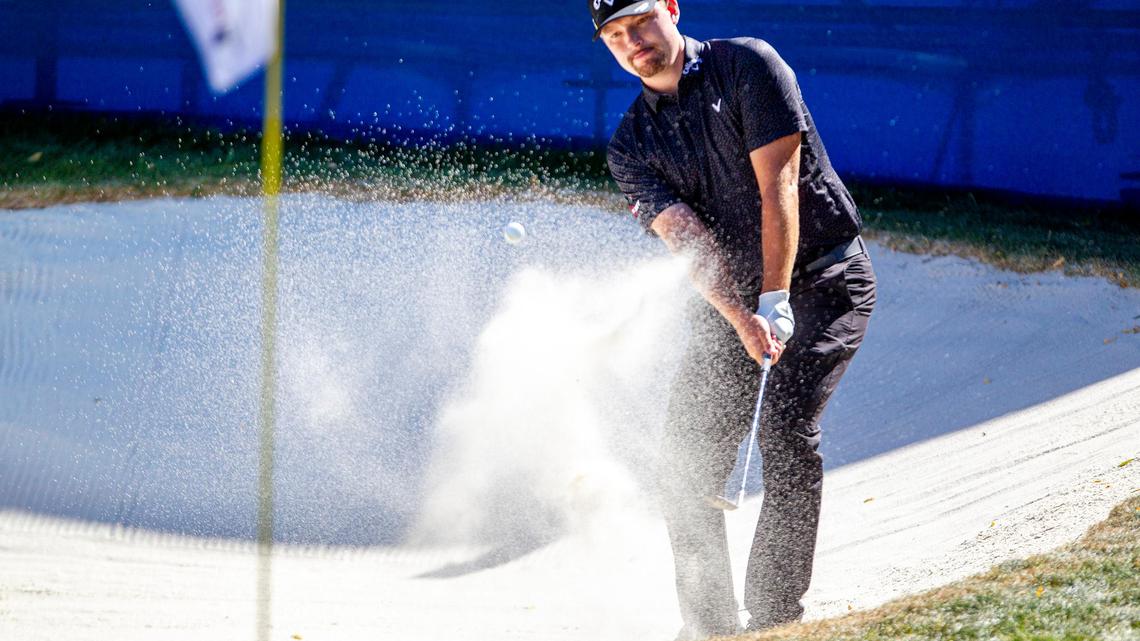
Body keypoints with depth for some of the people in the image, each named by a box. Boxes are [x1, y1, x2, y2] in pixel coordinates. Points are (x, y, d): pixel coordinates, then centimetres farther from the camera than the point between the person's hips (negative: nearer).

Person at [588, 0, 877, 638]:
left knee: (786, 430, -23)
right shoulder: (632, 144, 3)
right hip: (730, 296, 5)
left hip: (824, 279, -5)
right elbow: (686, 237, -11)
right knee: (689, 465, -5)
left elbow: (778, 187, -16)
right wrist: (742, 319, -28)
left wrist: (775, 303, -23)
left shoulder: (748, 65, -8)